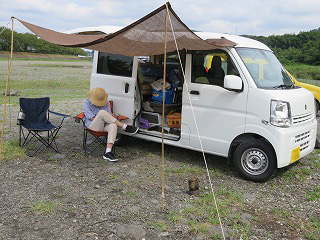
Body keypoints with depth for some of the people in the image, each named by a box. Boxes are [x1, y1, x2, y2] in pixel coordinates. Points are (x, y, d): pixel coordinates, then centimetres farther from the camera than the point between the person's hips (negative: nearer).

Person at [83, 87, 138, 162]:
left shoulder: (106, 103, 9)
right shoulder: (87, 103, -3)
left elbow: (109, 115, 12)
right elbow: (92, 118, -10)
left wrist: (110, 117, -13)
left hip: (104, 125, 4)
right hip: (93, 126, -4)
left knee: (113, 125, -34)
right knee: (102, 112, -33)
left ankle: (108, 152, -42)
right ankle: (125, 127, -25)